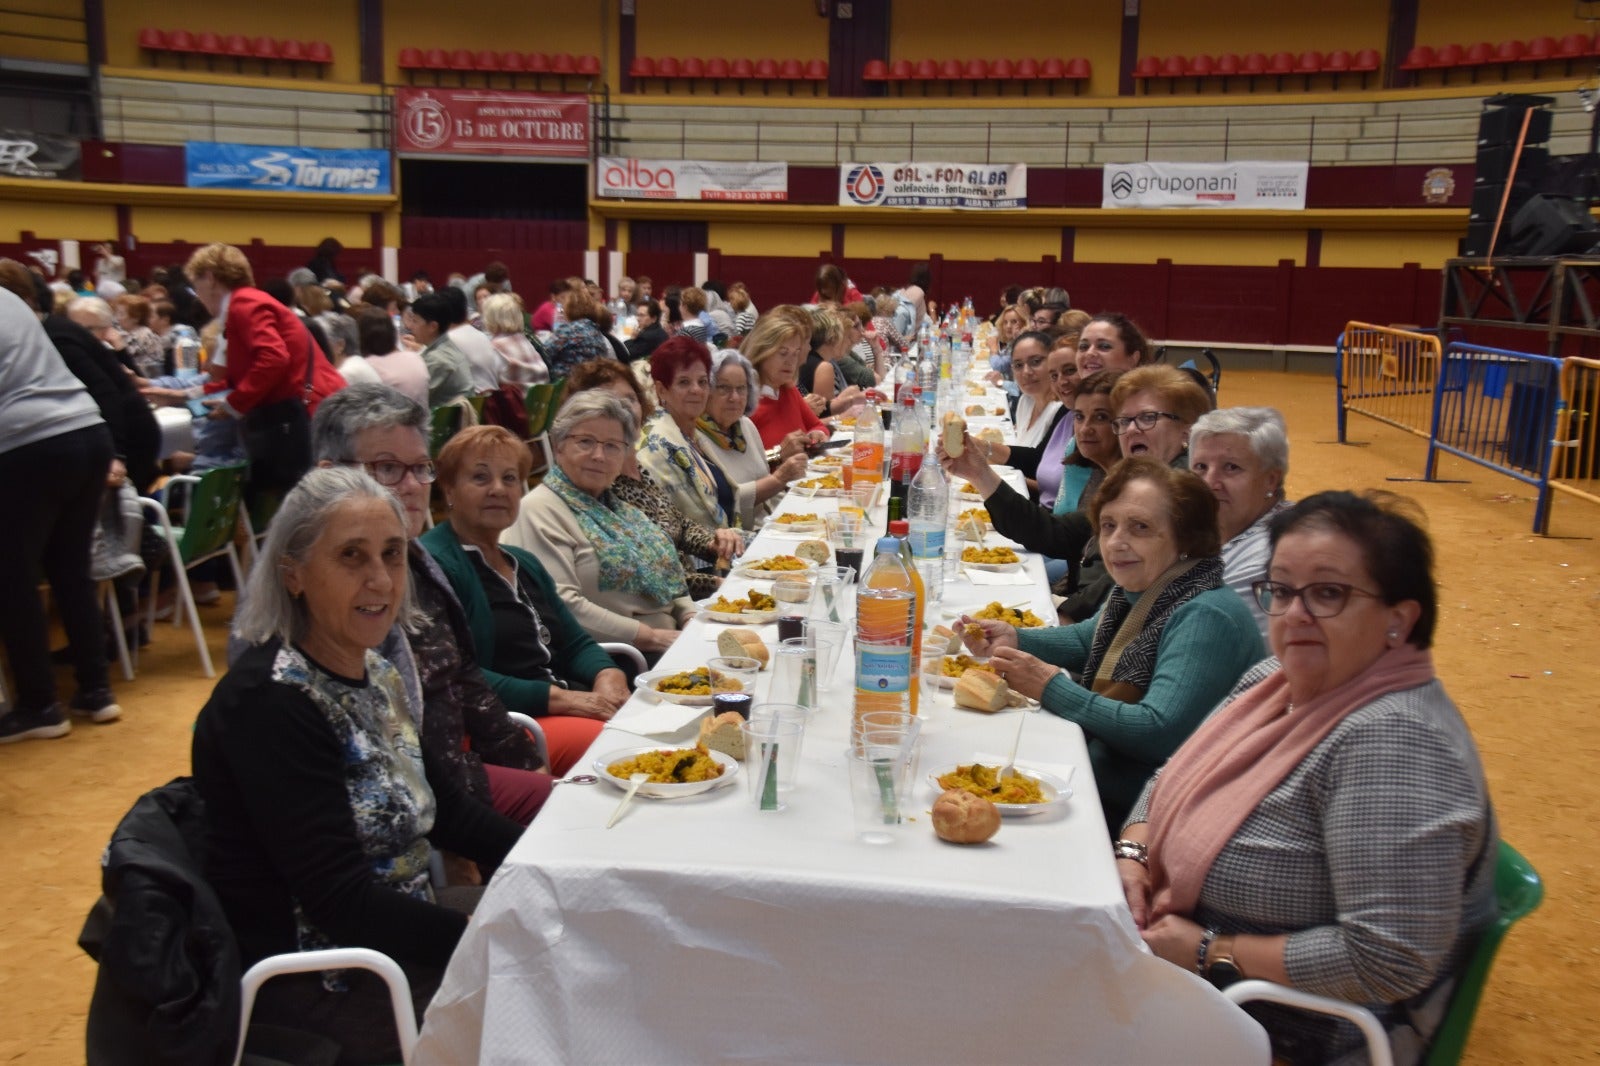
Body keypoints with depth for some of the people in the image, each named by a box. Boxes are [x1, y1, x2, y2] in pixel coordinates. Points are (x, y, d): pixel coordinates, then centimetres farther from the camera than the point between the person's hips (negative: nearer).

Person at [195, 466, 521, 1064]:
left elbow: (441, 807, 11)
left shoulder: (375, 673, 2)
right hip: (310, 982, -7)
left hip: (398, 940, 8)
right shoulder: (269, 703, -22)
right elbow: (341, 901, -25)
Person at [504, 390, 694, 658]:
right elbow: (560, 604, -19)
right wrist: (651, 636, -17)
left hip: (669, 642, 9)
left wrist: (691, 617, 1)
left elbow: (667, 576, 23)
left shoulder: (619, 507, 19)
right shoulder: (539, 511, -7)